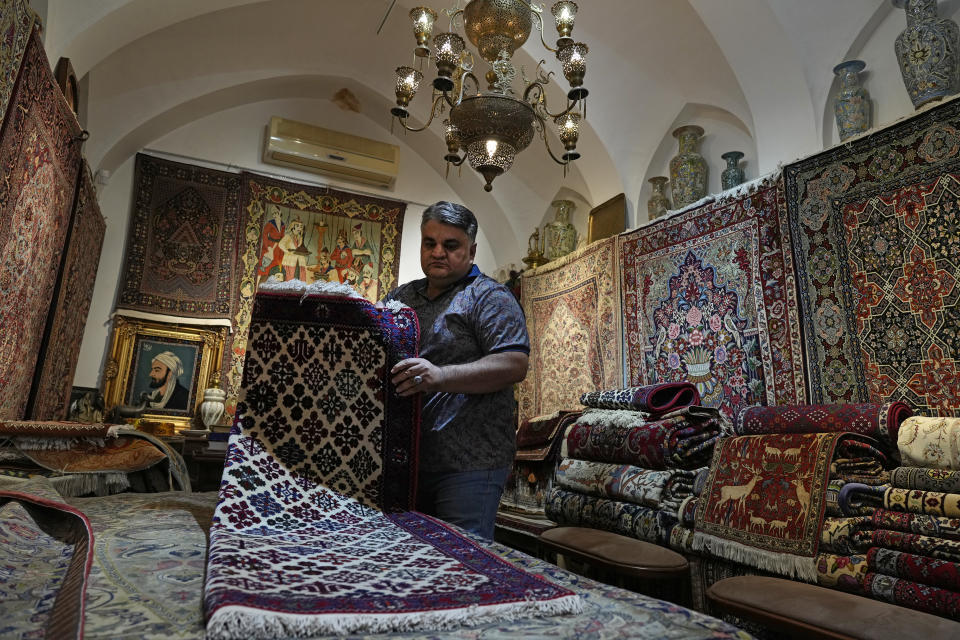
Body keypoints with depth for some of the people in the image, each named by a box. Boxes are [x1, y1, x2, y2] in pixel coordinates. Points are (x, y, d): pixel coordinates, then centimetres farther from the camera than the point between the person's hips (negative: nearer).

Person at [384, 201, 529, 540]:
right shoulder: (400, 296, 16)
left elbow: (515, 364, -18)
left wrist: (440, 377, -30)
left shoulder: (489, 297, -4)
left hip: (469, 464, -6)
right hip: (404, 457, 6)